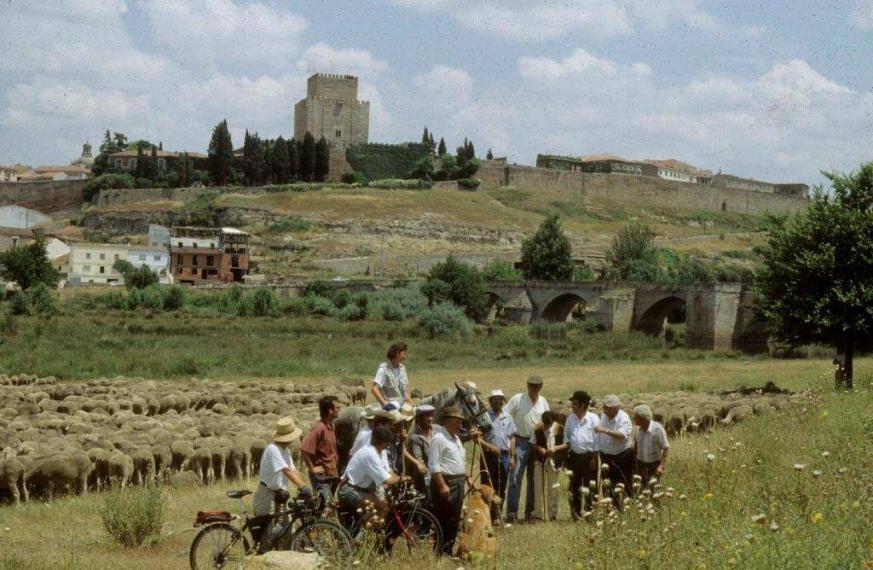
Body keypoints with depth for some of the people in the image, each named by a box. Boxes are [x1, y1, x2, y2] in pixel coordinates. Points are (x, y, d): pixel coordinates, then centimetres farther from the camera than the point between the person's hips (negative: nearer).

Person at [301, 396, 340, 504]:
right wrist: (312, 468, -20)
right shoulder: (319, 428, -18)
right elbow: (304, 448, -26)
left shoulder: (331, 426, 10)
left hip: (332, 474, 9)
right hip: (321, 475, -9)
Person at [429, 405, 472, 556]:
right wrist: (442, 485, -22)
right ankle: (441, 552, -4)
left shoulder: (456, 438, 18)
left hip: (458, 482, 9)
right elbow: (434, 465, -18)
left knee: (455, 520, 12)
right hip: (445, 482, -9)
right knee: (444, 519, -8)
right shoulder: (439, 438, -13)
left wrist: (466, 477, 19)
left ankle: (449, 550, 19)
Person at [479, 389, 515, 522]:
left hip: (504, 455, 4)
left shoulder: (507, 418, 11)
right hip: (489, 455, -4)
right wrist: (489, 446, -18)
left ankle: (497, 515, 14)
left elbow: (512, 438, 14)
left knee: (501, 488, 7)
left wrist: (512, 456, 8)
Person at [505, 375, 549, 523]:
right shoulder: (517, 399, -6)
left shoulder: (543, 402, 7)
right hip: (520, 442, -5)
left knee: (534, 479, 10)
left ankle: (531, 511, 19)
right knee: (516, 478, -10)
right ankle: (512, 512, -11)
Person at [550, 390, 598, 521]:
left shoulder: (593, 419, -7)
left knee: (589, 489, 0)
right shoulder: (570, 419, 6)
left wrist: (594, 459, -12)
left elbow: (597, 441, -8)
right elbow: (567, 441, 11)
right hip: (574, 456, 5)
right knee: (574, 488, 8)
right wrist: (556, 448, -5)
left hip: (588, 456, -5)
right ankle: (575, 515, 16)